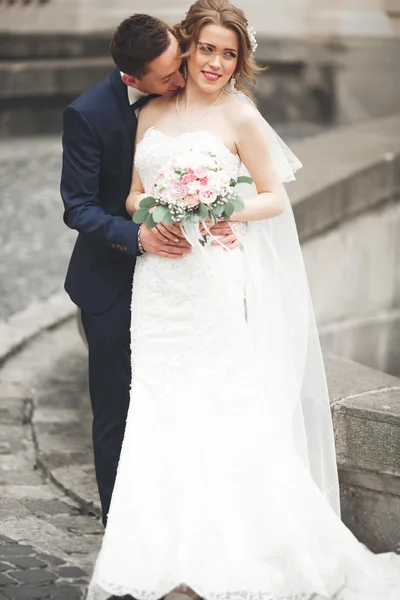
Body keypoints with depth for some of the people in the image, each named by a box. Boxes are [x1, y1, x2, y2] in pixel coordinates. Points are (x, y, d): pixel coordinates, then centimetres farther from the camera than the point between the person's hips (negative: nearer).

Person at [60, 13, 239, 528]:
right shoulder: (88, 114, -18)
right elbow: (77, 207, -16)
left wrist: (224, 215, -20)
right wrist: (136, 235, -32)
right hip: (113, 282, -3)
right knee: (115, 410, 6)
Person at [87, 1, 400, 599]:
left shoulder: (240, 117, -2)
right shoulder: (152, 113, 13)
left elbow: (275, 197, 0)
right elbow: (133, 194, 15)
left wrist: (228, 212, -19)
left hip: (214, 284, -5)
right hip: (158, 285, 5)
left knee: (222, 411, -4)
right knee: (162, 413, 4)